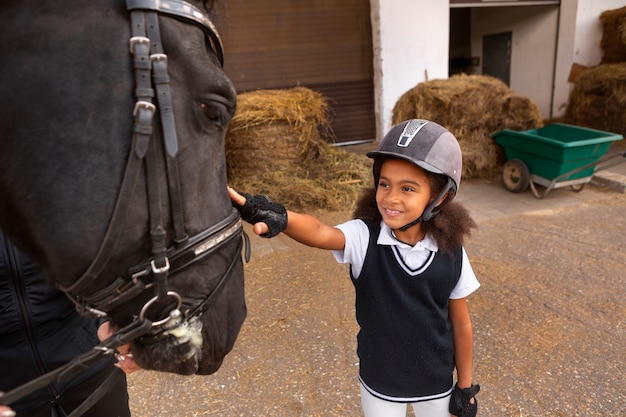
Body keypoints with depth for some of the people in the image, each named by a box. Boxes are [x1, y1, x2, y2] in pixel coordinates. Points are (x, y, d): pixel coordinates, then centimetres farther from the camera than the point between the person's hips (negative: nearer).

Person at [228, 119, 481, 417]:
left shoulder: (451, 253, -16)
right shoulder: (364, 236, -22)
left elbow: (461, 323, -5)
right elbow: (320, 233, -44)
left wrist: (465, 385, 5)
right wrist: (281, 218, -64)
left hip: (436, 384, 1)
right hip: (379, 383, -1)